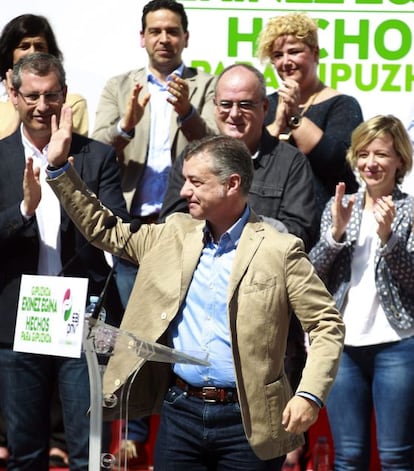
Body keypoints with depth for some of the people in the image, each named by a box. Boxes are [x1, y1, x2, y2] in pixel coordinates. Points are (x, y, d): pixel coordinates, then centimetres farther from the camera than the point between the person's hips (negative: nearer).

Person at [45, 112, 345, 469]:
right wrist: (59, 167, 11)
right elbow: (105, 231, 18)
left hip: (247, 419, -4)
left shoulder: (280, 250, -6)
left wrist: (310, 395, -17)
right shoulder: (174, 235, 9)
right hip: (180, 412, 4)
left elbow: (327, 325, -5)